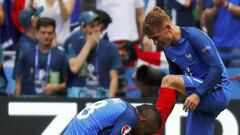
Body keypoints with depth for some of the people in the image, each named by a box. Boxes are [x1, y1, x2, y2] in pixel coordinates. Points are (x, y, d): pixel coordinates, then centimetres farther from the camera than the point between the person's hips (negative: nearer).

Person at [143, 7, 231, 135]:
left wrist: (198, 94, -30)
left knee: (168, 80, -22)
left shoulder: (194, 36, -15)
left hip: (218, 93, -8)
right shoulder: (168, 48, 8)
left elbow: (217, 68, -20)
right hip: (201, 100, 8)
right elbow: (176, 76, 19)